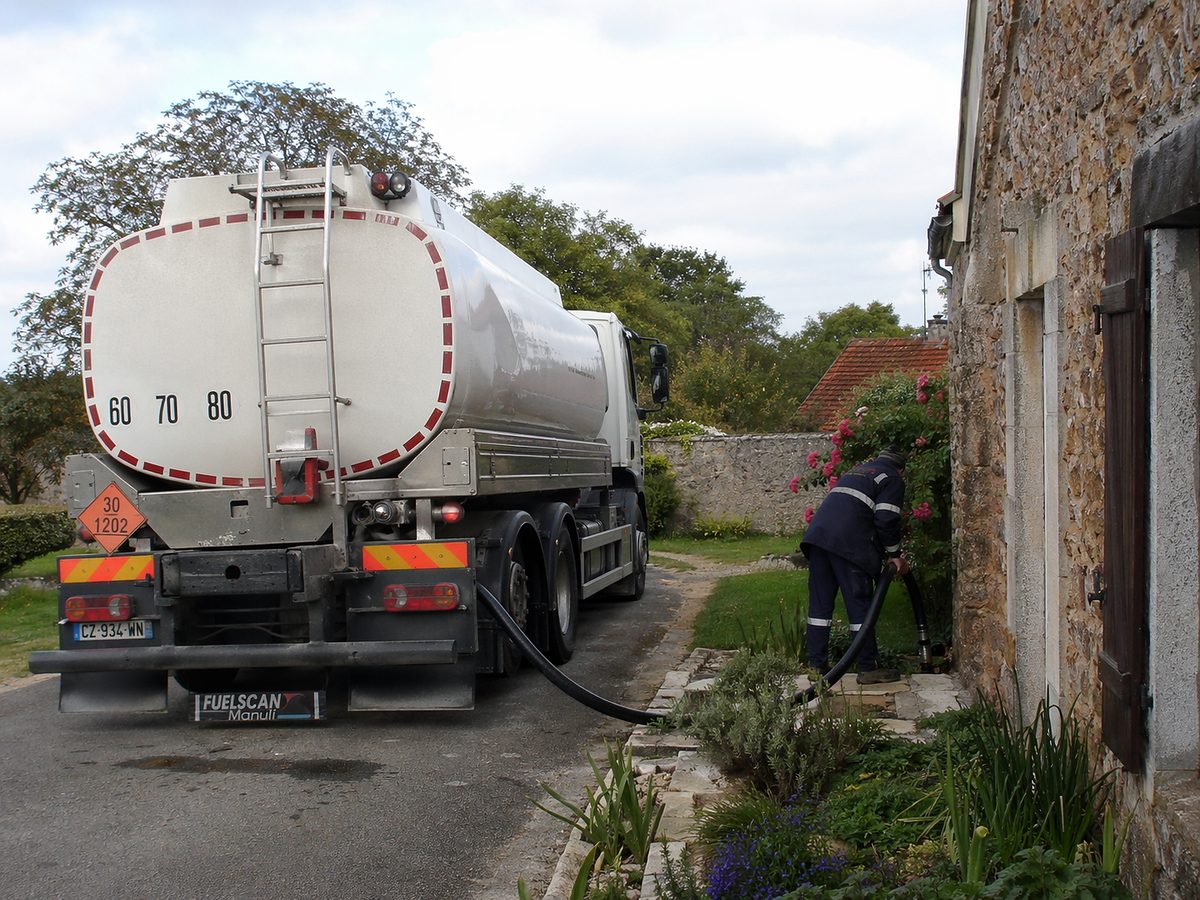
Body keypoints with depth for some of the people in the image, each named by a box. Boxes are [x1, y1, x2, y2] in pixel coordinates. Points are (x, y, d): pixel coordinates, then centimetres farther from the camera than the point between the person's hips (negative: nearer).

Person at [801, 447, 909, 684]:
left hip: (818, 534, 7)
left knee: (820, 603, 9)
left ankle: (816, 665, 11)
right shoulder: (893, 479, 10)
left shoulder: (856, 471, 32)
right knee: (860, 605, -1)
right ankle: (868, 669, 2)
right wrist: (895, 554, 7)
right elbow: (886, 519, -5)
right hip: (848, 543, -7)